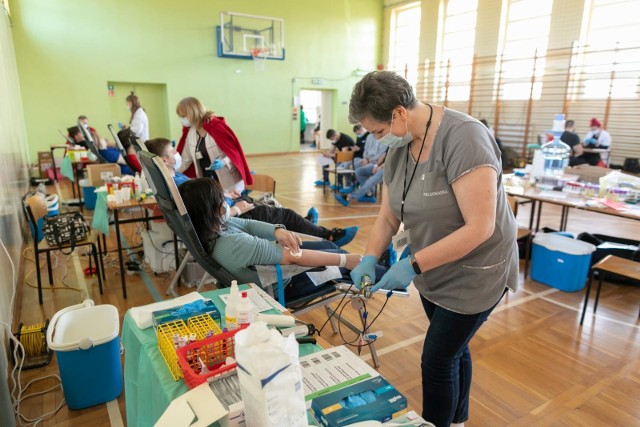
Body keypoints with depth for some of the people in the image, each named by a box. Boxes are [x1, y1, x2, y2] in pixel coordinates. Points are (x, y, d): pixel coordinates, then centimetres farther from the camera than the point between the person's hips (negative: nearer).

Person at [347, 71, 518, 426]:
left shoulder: (463, 139, -26)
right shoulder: (398, 148, -3)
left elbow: (480, 227, -30)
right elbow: (388, 216, 1)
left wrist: (413, 264, -29)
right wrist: (369, 259, -14)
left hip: (474, 273, -7)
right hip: (433, 270, 7)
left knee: (437, 360, 2)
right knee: (453, 349, 22)